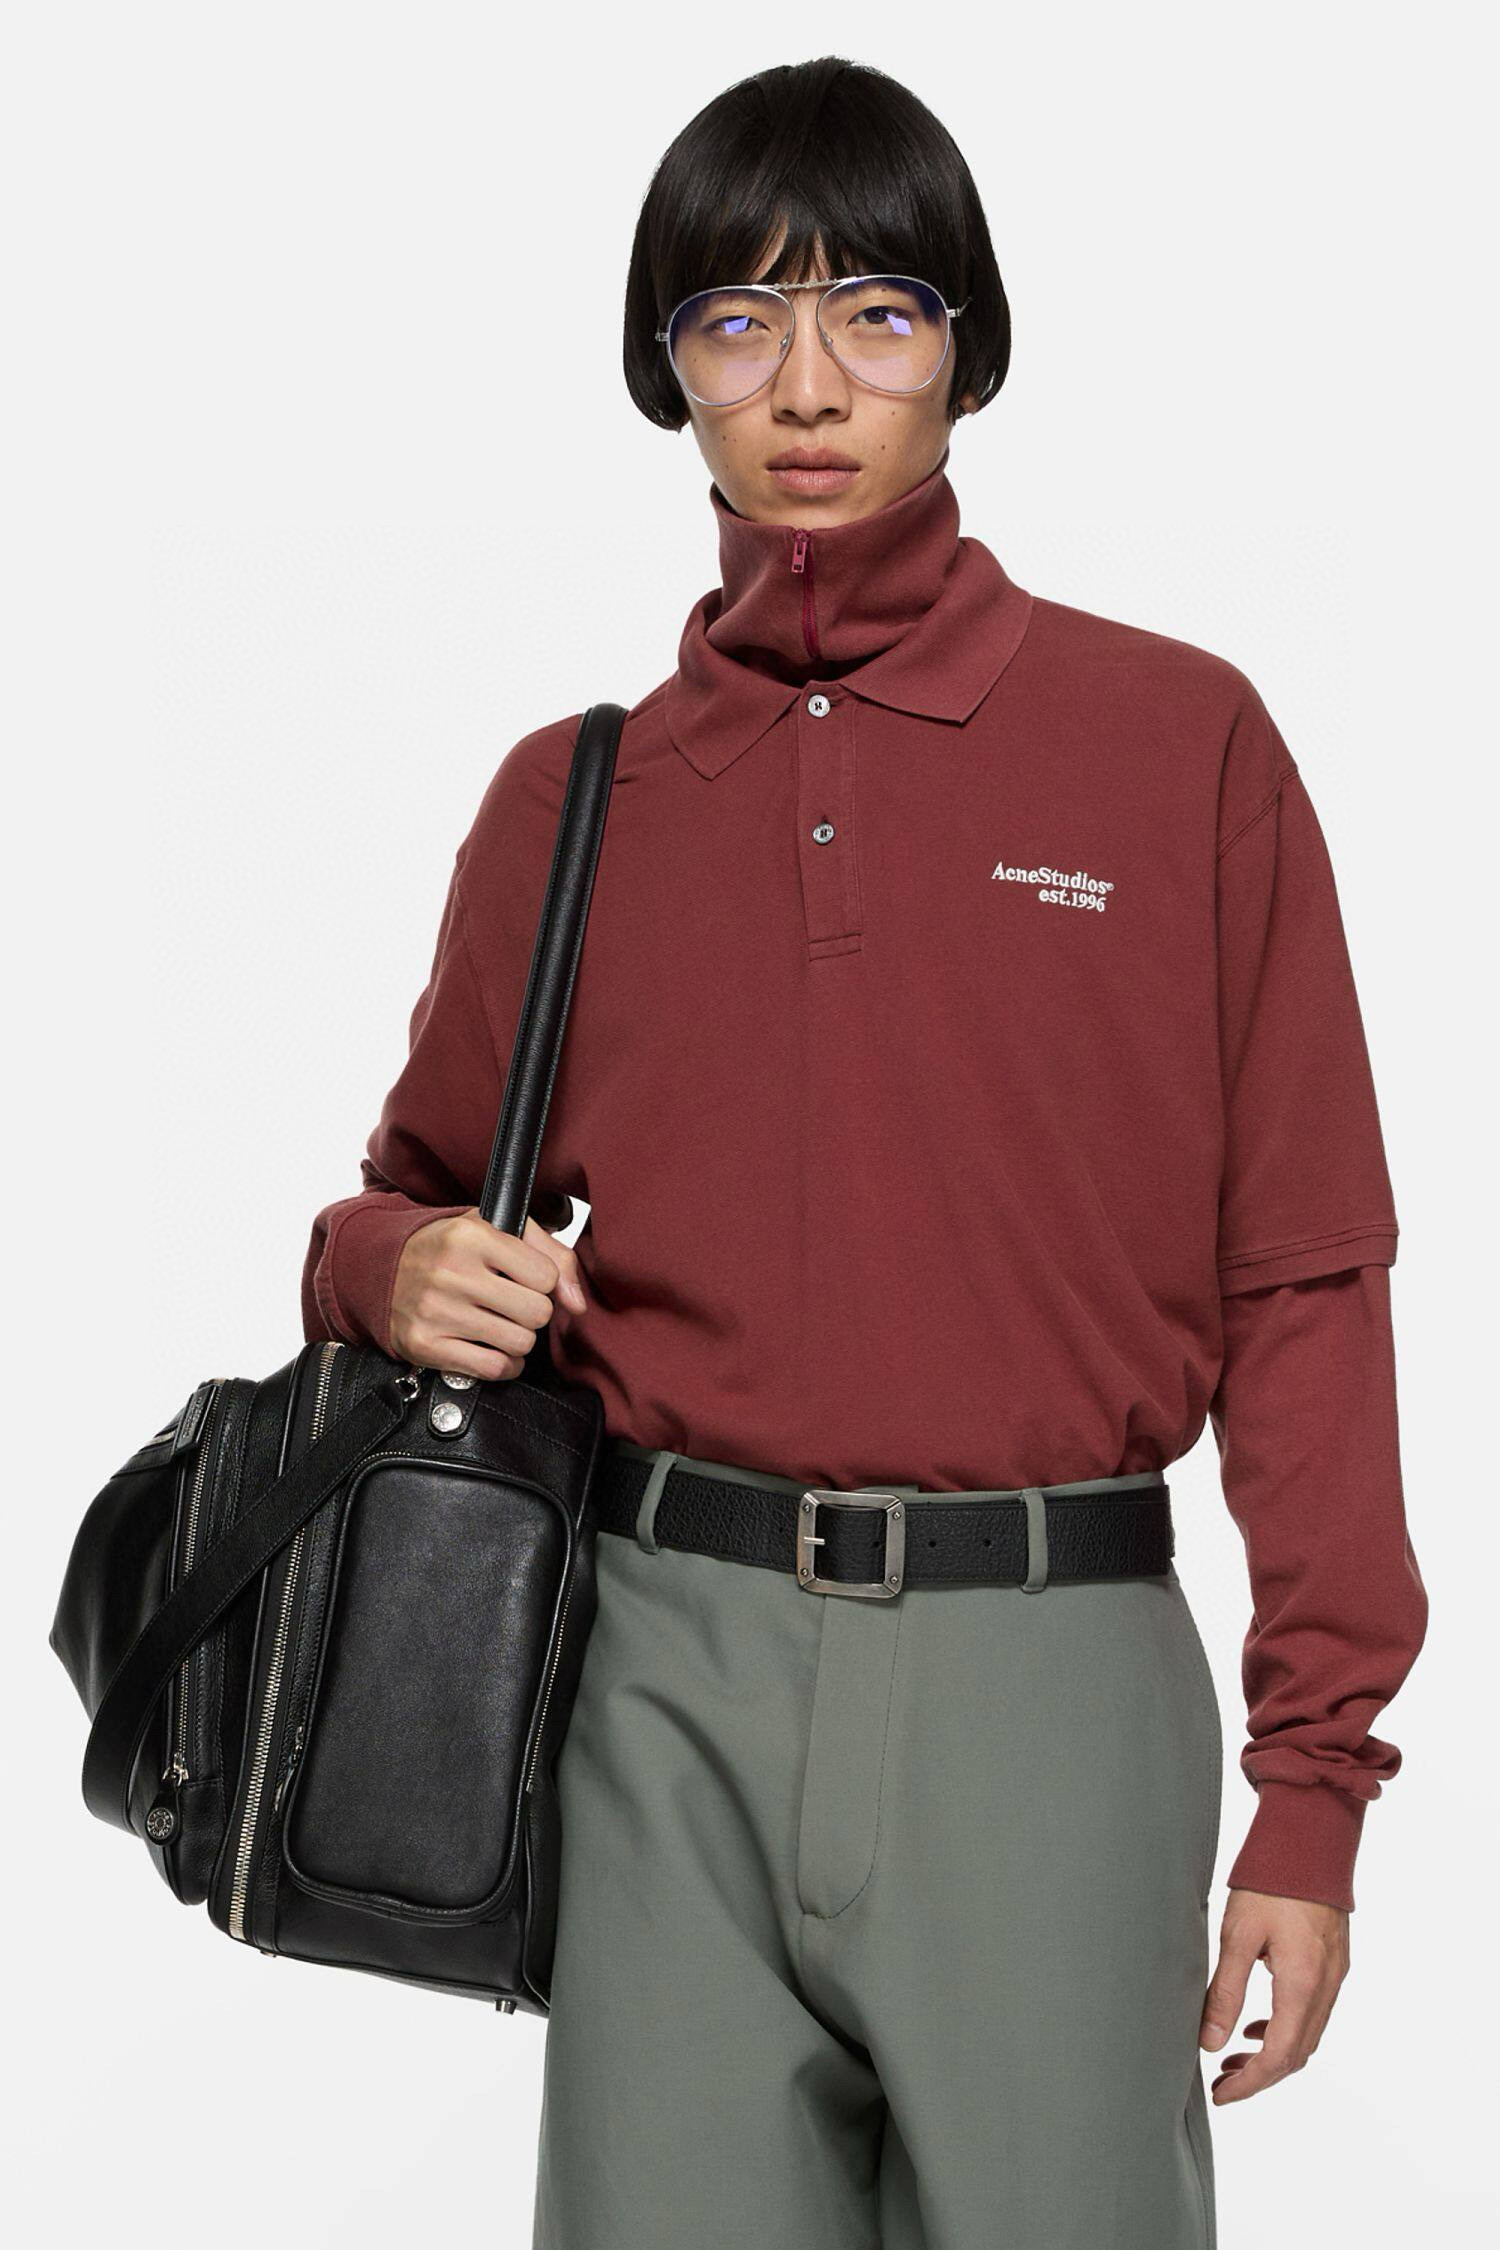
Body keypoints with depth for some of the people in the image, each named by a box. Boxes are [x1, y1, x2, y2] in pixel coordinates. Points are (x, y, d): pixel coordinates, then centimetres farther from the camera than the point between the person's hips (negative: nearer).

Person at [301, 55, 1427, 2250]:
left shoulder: (1180, 742, 0)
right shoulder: (571, 795, 8)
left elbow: (1302, 1285, -2)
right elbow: (429, 1190, 20)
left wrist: (1313, 1782, -6)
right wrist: (398, 1269, -4)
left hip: (1053, 1660, -2)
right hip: (672, 1672, 2)